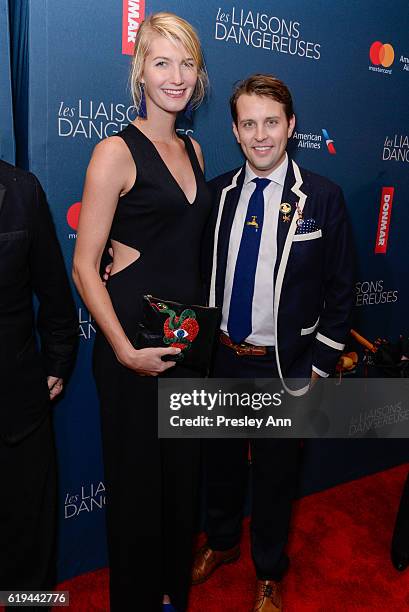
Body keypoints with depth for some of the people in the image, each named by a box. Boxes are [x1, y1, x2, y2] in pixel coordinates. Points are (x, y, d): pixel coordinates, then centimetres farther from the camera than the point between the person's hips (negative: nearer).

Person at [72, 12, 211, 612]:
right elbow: (84, 265, -13)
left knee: (183, 468, 19)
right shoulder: (116, 152, -11)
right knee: (138, 475, 11)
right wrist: (126, 350, -17)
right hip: (134, 339, -6)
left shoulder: (192, 149, 10)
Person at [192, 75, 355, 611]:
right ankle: (221, 543, 50)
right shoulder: (218, 193, 1)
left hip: (284, 366, -3)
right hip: (221, 359, 3)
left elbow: (340, 291, -5)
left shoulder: (322, 197, -8)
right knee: (220, 461, 21)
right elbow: (203, 272, 6)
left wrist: (319, 367, -6)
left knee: (275, 473, 15)